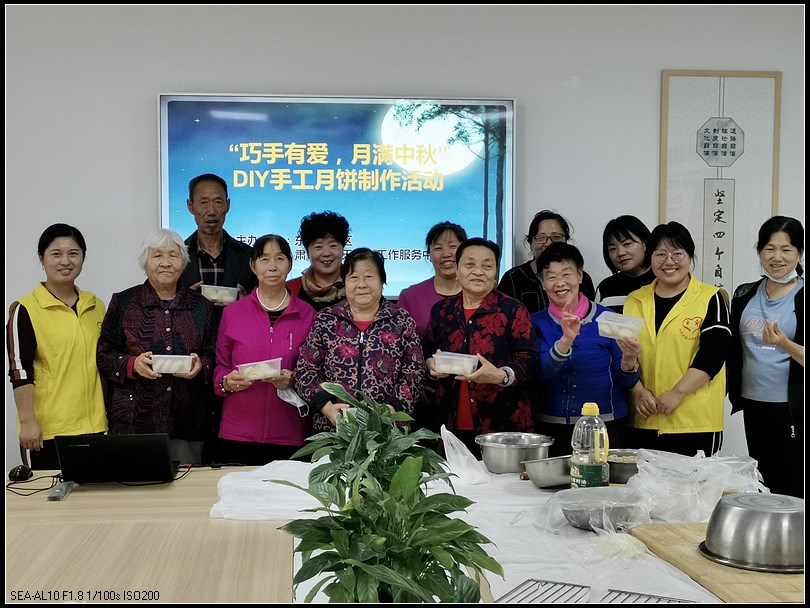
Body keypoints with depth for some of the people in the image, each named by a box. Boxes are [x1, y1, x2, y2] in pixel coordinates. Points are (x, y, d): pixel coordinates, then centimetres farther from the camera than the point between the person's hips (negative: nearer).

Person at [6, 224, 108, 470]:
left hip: (94, 426, 5)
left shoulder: (96, 306, 11)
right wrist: (27, 421, -13)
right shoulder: (25, 310, -5)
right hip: (47, 430, -5)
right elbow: (20, 370, -9)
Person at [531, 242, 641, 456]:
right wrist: (566, 340, -27)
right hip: (551, 428, 1)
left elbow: (625, 382, 1)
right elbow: (541, 372, -13)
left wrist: (629, 360, -20)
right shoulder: (537, 323, 3)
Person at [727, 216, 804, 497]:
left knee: (793, 493, -2)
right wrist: (735, 395, 9)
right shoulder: (745, 295, 8)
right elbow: (733, 351, 16)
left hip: (794, 410, -4)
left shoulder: (801, 298, -6)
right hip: (754, 406, 5)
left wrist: (784, 343, -27)